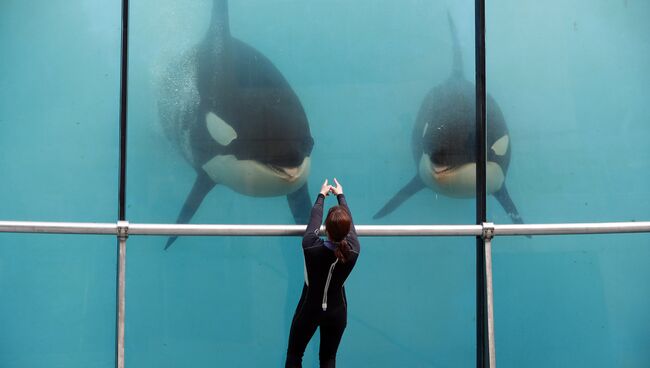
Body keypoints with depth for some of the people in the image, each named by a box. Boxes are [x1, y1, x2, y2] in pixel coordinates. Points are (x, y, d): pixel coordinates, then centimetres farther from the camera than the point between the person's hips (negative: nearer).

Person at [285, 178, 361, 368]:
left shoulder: (311, 247, -28)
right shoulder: (353, 250, -23)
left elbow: (314, 218, -9)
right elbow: (349, 222, -5)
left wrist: (321, 195, 10)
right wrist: (340, 195, 12)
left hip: (309, 309, -2)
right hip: (336, 311, 2)